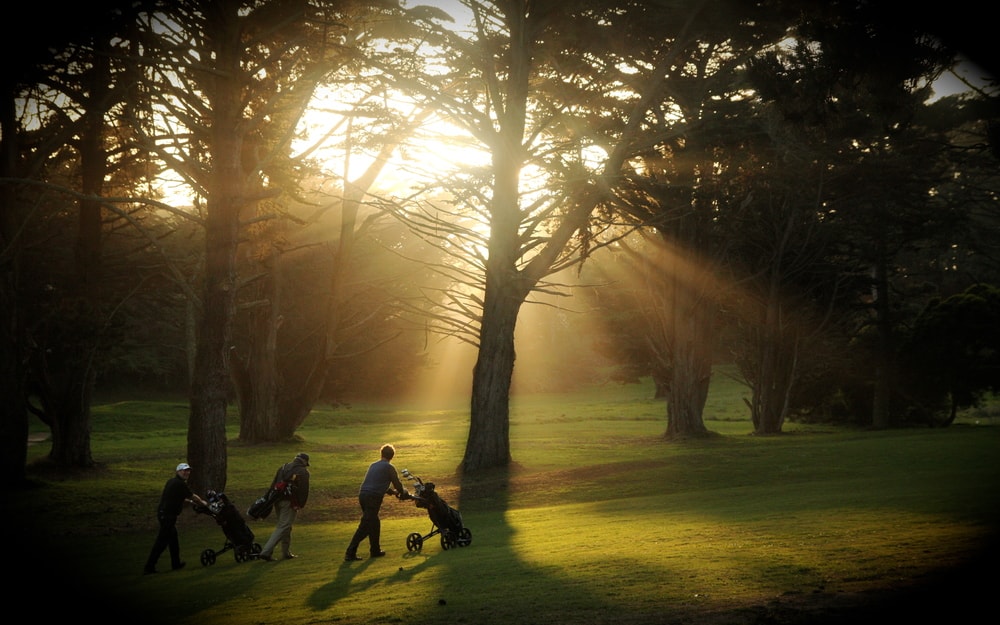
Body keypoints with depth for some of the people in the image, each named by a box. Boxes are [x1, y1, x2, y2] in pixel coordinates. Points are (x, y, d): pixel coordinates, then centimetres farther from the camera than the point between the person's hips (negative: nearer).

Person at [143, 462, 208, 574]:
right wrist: (202, 502, 13)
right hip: (168, 516, -10)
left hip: (163, 513, 10)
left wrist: (189, 501, 32)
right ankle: (149, 567, -5)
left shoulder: (171, 481, 14)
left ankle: (176, 564, 33)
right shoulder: (180, 484, -15)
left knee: (173, 540, 21)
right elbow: (193, 497, -4)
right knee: (161, 542, -7)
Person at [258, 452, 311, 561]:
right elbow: (304, 491, -6)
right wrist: (301, 505, 2)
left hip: (278, 500, 6)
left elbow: (273, 485, 13)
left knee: (284, 526, 18)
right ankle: (266, 552, -15)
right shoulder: (303, 472, 0)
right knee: (283, 527, -5)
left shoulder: (283, 468, 16)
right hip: (290, 502, -6)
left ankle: (286, 552, 24)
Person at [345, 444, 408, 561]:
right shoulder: (389, 467, -1)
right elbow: (397, 483, 4)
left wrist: (393, 492, 40)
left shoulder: (373, 465, 21)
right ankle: (350, 553, -14)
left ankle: (375, 550, 30)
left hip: (363, 495, 8)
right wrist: (403, 494, 25)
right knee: (365, 526, -8)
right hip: (373, 497, -8)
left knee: (375, 523, 22)